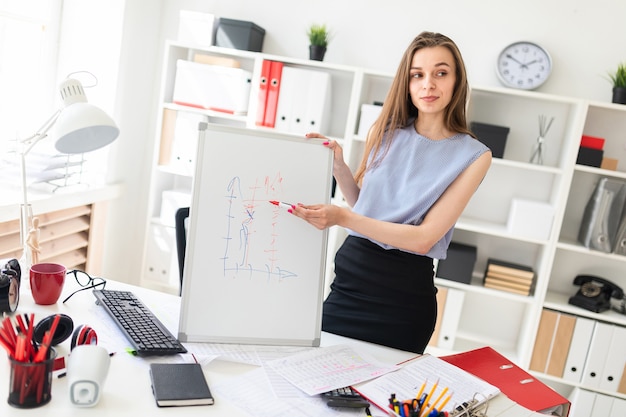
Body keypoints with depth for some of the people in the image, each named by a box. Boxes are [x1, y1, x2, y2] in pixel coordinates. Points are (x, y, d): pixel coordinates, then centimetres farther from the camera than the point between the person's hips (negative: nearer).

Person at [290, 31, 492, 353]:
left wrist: (342, 217, -26)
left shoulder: (473, 155, -9)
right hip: (350, 269, 3)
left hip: (405, 291, -3)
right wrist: (338, 164, -6)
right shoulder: (385, 132, 1)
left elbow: (424, 238, -16)